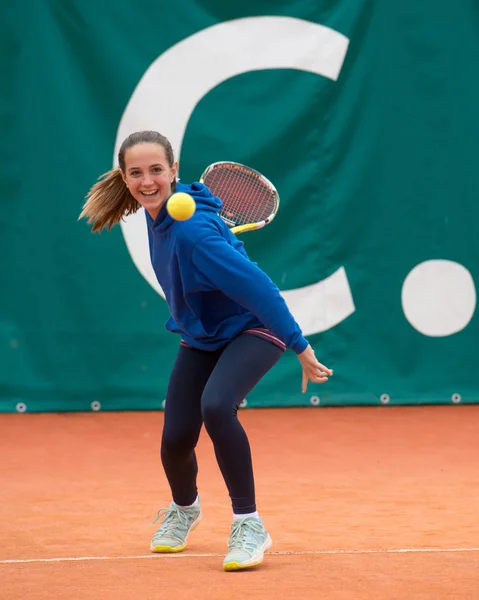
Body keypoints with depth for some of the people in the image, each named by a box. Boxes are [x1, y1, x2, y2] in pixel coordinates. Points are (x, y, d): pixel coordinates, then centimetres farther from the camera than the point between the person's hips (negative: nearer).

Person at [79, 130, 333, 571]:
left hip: (250, 329, -7)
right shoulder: (159, 212, -9)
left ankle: (249, 526, -21)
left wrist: (300, 347, -32)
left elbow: (257, 286, -33)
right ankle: (184, 508, 36)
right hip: (200, 336, 7)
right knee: (175, 439, 0)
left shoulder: (192, 232, -32)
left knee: (216, 406, -34)